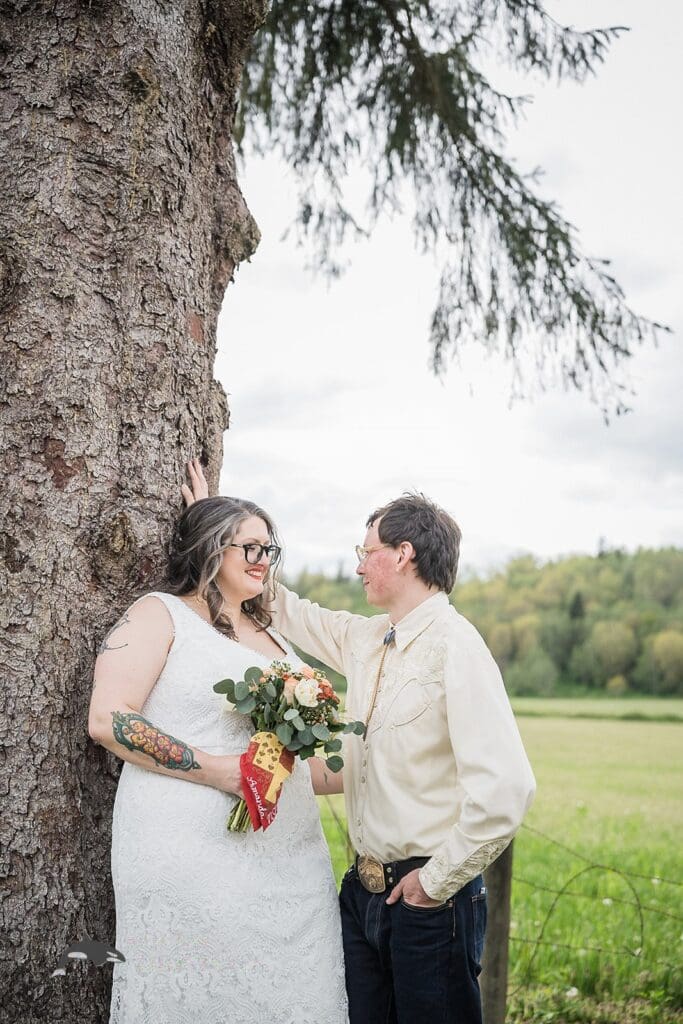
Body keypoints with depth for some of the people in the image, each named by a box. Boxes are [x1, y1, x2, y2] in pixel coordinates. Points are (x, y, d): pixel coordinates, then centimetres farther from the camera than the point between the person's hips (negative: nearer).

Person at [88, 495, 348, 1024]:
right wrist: (217, 770, -17)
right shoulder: (161, 614, 1)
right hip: (194, 859, -6)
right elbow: (108, 719, -11)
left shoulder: (271, 637, 21)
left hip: (289, 858, 6)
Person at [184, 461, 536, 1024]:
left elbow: (507, 789, -26)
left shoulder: (454, 646, -18)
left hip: (427, 899, -7)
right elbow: (288, 611, 23)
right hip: (363, 891, 7)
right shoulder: (365, 639, 6)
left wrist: (437, 882, -16)